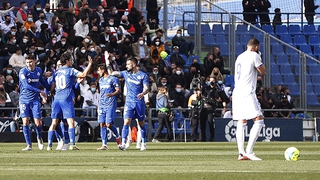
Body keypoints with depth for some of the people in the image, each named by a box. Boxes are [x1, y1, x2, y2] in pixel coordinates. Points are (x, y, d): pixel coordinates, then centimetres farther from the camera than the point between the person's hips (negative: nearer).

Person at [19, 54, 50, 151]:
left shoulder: (39, 71, 5)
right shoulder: (23, 72, -10)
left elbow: (43, 82, 23)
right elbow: (26, 86, -20)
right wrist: (40, 91, -20)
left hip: (35, 100, 2)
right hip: (24, 100, -2)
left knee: (38, 123, -5)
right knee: (25, 122, -9)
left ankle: (39, 137, 26)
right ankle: (29, 145, -1)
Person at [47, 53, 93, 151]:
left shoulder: (56, 72, 14)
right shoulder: (70, 70, -2)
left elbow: (52, 87, 18)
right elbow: (83, 74, -14)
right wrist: (90, 64, -5)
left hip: (57, 99, 5)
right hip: (66, 99, -5)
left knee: (54, 123, 7)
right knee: (71, 122, -5)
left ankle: (49, 145, 4)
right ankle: (72, 144, -15)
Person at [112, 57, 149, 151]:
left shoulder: (143, 75, -3)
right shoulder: (126, 73, 8)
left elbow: (146, 88, -10)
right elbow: (114, 73, 18)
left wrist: (143, 93, -30)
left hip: (139, 103, -2)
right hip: (129, 102, 2)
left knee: (141, 124, 9)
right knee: (126, 122, -13)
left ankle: (143, 143, 23)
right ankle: (123, 144, -20)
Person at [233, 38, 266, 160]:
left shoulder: (240, 57, 19)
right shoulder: (254, 55, -4)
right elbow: (263, 72, 0)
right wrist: (260, 60, 13)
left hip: (237, 93, 8)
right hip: (248, 93, -8)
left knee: (241, 123, 9)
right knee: (259, 120, -8)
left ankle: (241, 153, 3)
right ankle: (249, 151, -18)